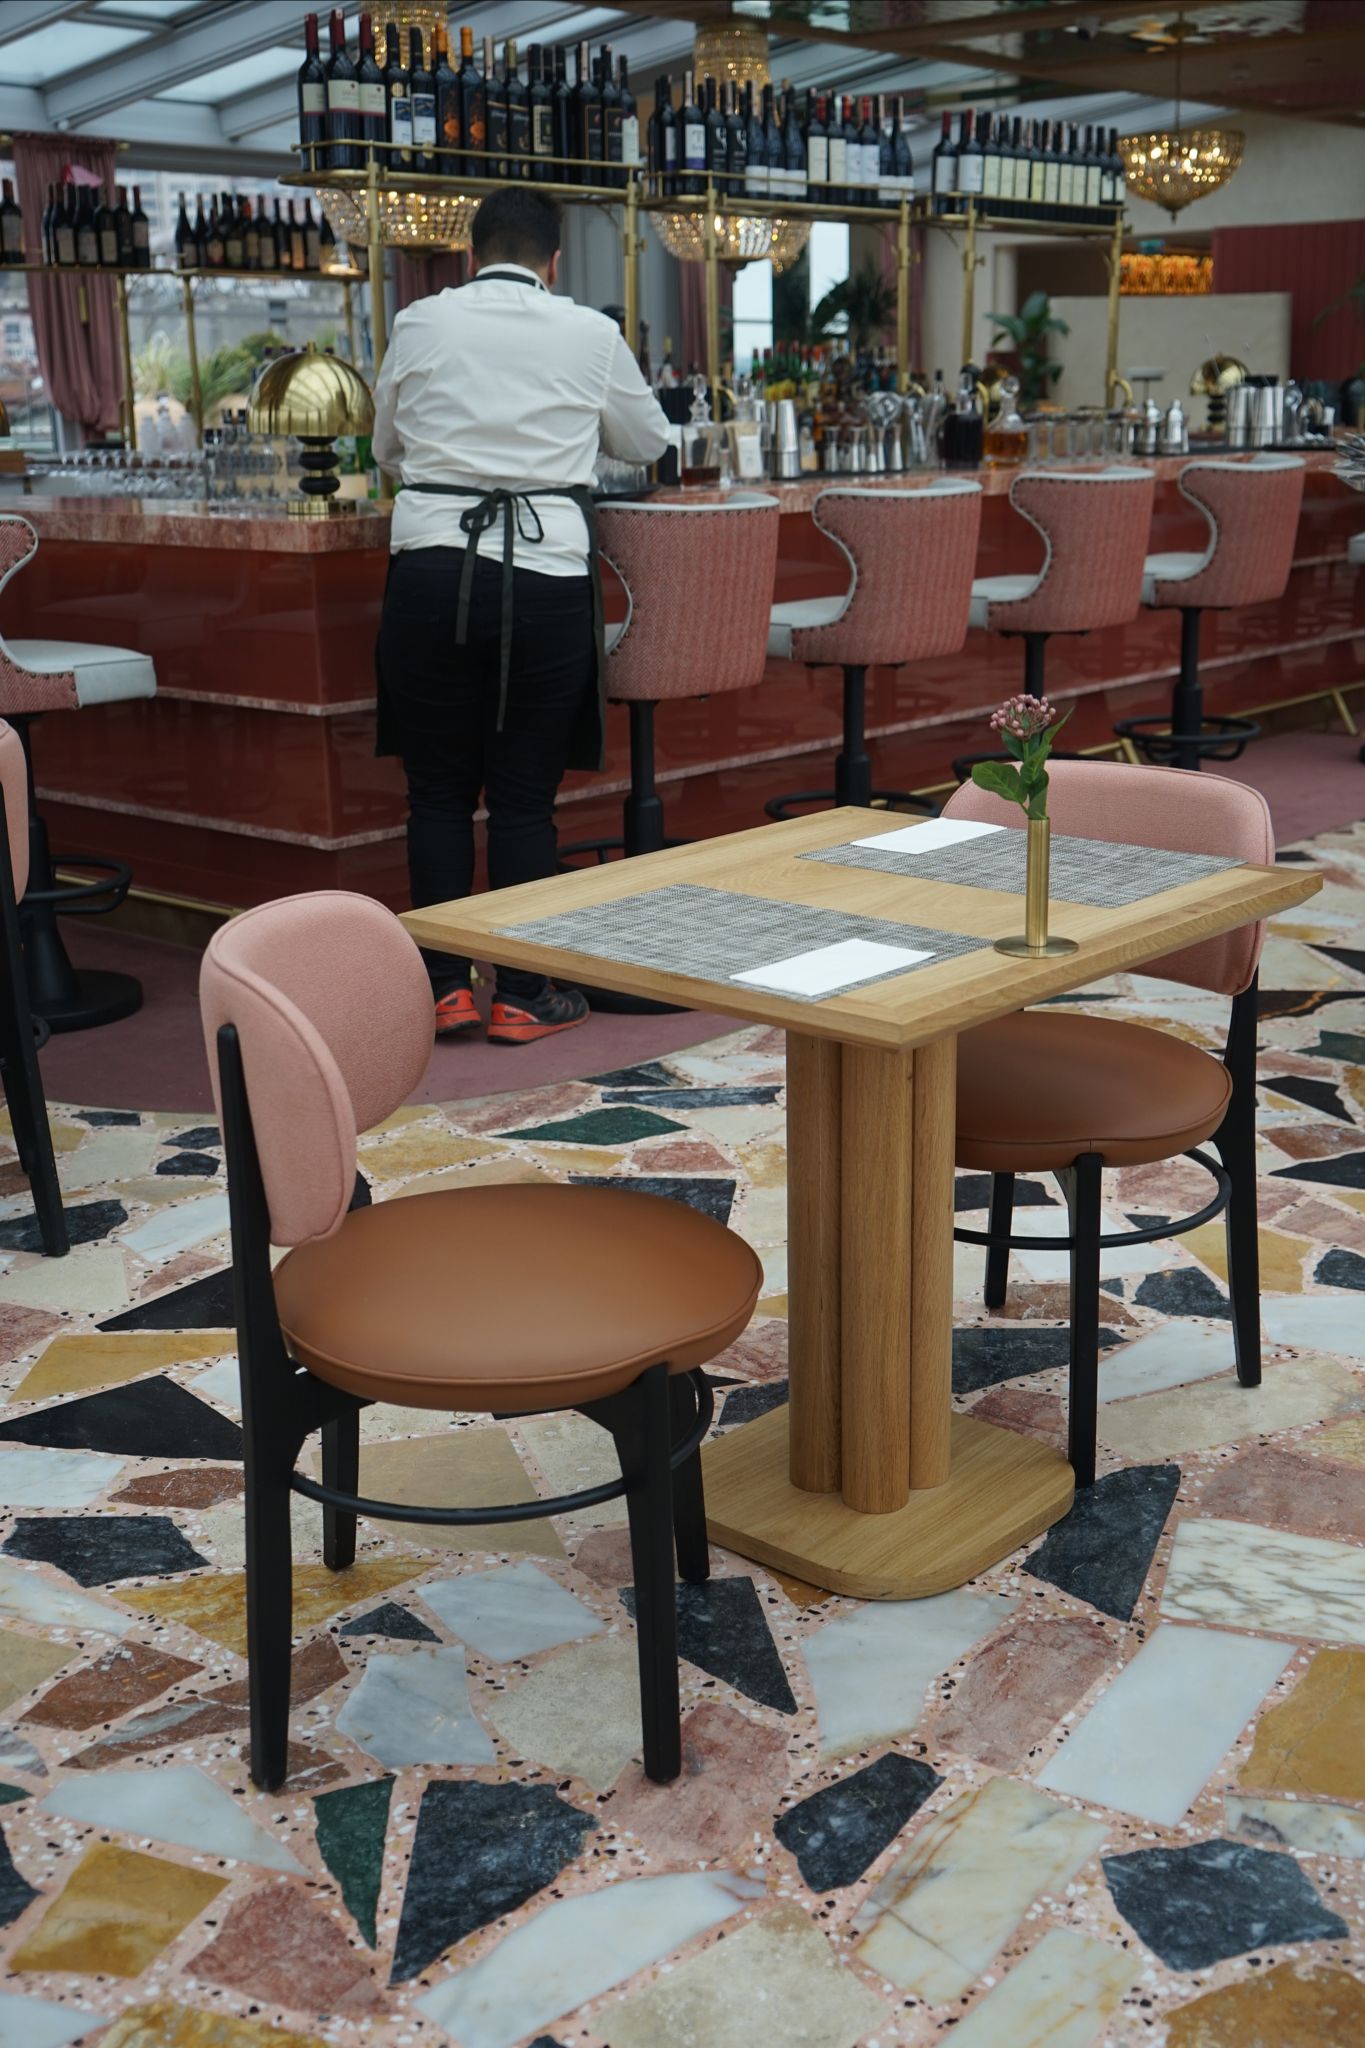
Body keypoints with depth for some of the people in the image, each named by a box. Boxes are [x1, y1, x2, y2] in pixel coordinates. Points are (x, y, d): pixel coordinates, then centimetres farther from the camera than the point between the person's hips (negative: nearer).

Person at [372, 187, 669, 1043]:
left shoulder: (420, 325, 6)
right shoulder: (591, 335, 3)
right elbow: (648, 442, 19)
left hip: (432, 566, 1)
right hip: (546, 571, -1)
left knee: (439, 789, 9)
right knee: (525, 795, 5)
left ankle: (445, 986, 14)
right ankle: (522, 996, 11)